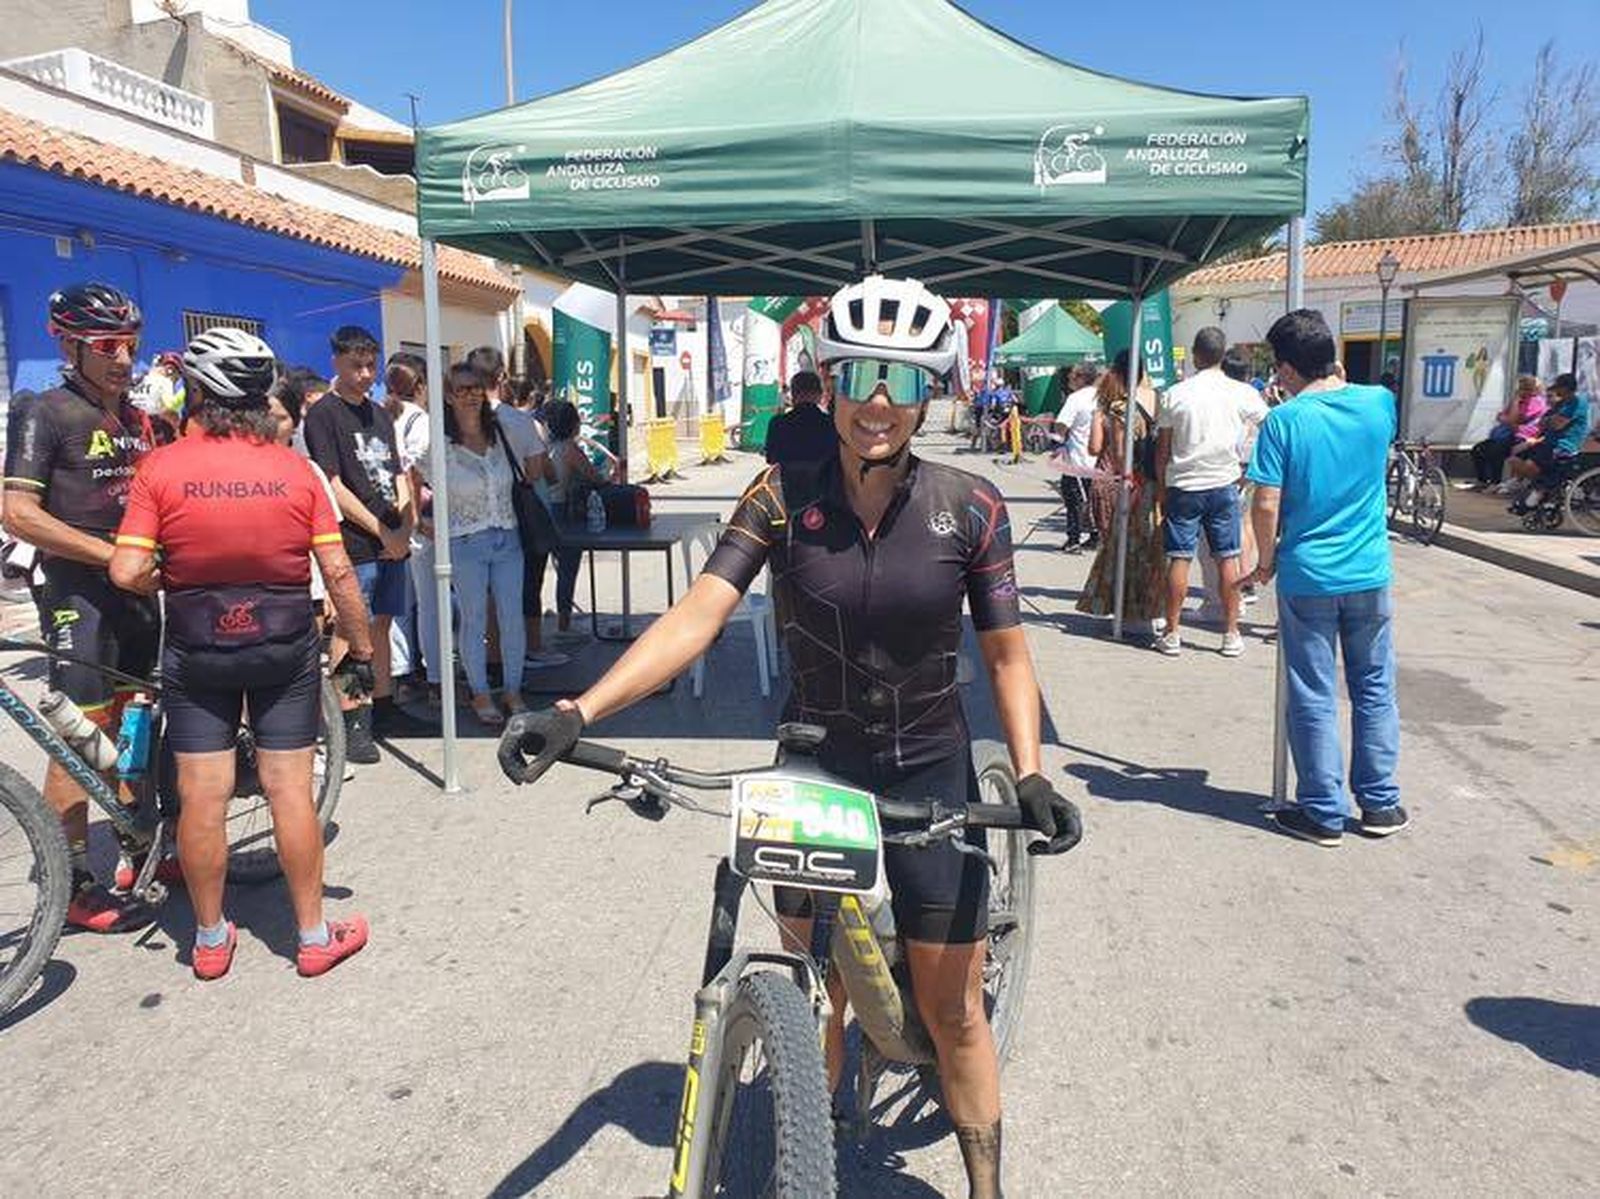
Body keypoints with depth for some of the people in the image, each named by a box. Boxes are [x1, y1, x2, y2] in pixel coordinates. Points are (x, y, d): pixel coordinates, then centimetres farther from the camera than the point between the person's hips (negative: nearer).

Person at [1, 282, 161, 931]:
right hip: (79, 592, -7)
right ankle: (75, 887, 4)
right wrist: (112, 554, -22)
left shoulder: (137, 421, 14)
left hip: (136, 591, 7)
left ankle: (141, 852, 26)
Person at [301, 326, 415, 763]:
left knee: (380, 625, 14)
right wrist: (382, 531, -10)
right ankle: (350, 724, 1)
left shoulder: (379, 414, 17)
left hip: (392, 543, 7)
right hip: (354, 543, -7)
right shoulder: (323, 415, -5)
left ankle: (383, 709, 23)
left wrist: (405, 527, 0)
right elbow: (333, 487, -11)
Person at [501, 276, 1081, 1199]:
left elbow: (1007, 654, -5)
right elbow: (698, 615, -20)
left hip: (930, 774, -1)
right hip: (814, 771, 1)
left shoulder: (969, 509, -11)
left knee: (953, 1008, 8)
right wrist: (577, 714, -31)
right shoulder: (784, 499, -10)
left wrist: (1031, 776, -19)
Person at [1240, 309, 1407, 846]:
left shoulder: (1284, 421, -12)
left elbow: (1266, 506, -14)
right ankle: (1380, 803, 25)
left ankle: (1323, 812, 14)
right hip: (1370, 575, 4)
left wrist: (1266, 561, 1)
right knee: (1375, 691, 16)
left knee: (1313, 699, 6)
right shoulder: (1378, 403, -1)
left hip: (1307, 579, -3)